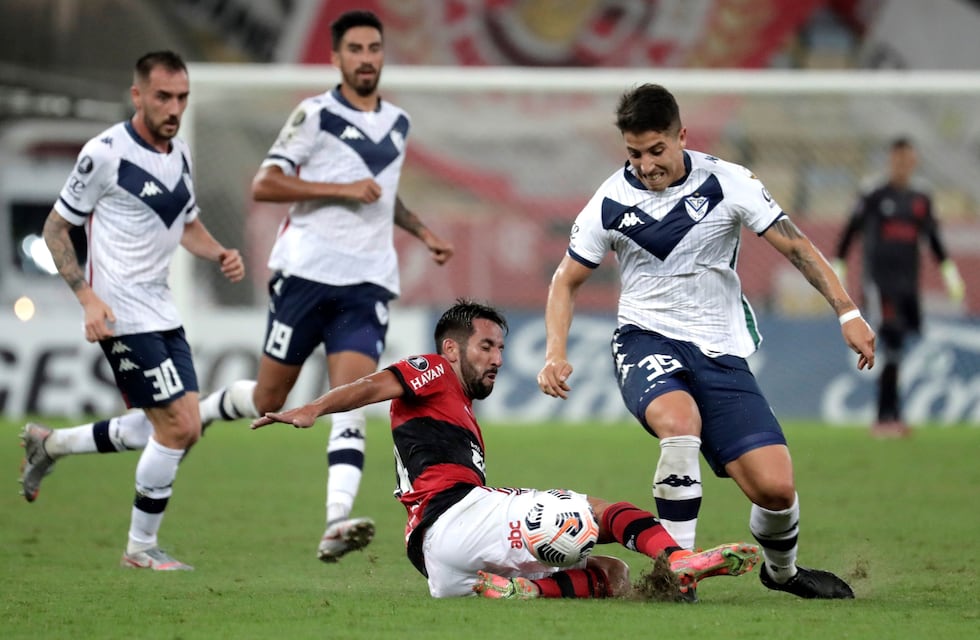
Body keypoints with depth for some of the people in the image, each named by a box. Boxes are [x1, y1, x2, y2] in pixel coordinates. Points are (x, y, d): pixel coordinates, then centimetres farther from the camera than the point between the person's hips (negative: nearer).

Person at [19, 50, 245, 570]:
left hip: (162, 312, 8)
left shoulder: (179, 153, 9)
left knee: (176, 430, 11)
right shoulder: (105, 153, -14)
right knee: (178, 426, -12)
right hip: (123, 316, -8)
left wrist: (220, 255, 3)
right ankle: (141, 548, 3)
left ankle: (48, 445, 28)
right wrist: (88, 298, -17)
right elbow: (55, 228, -7)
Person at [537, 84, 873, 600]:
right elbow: (567, 280, 9)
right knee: (679, 420, -37)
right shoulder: (612, 201, -2)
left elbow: (794, 246, -1)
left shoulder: (727, 183, -5)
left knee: (774, 487, -12)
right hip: (647, 341, -1)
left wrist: (847, 311, -10)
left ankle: (780, 569, 22)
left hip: (720, 352, 1)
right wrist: (556, 354, -5)